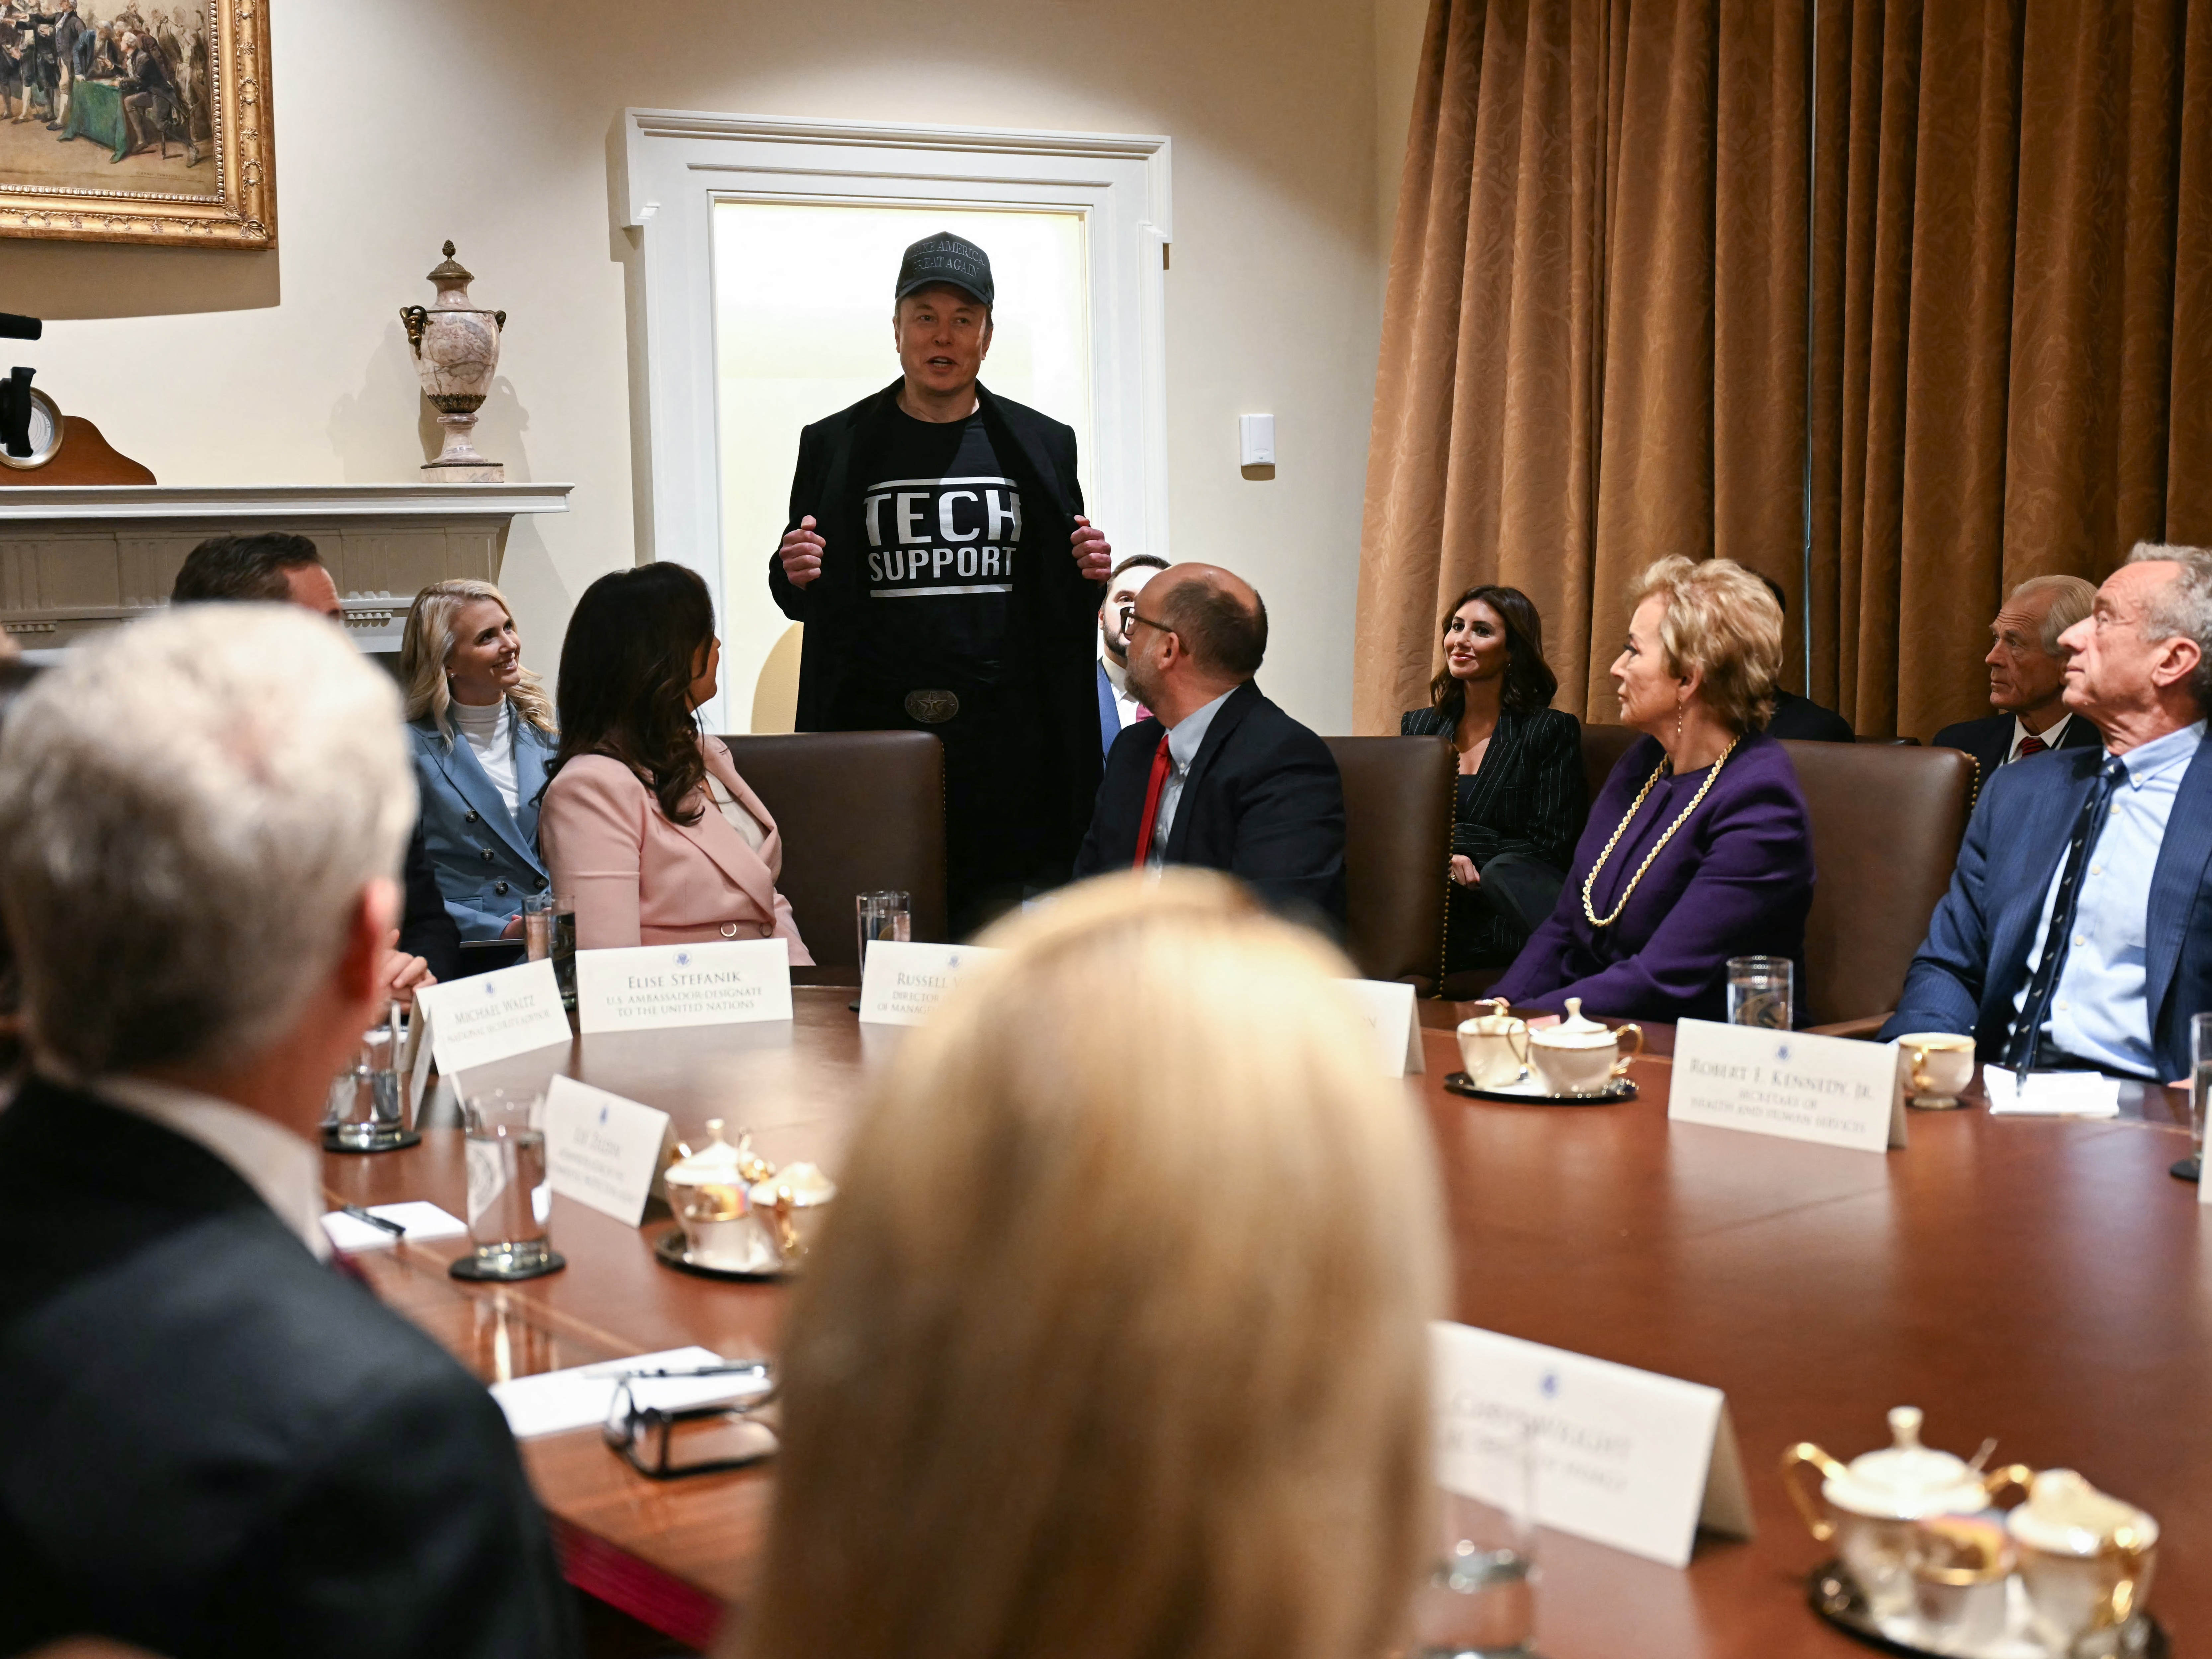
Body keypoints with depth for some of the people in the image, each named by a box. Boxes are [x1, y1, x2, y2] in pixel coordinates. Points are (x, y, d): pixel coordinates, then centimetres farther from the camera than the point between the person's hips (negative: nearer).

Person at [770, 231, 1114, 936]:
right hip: (875, 737, 0)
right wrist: (793, 576, -8)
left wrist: (1092, 578, -5)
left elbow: (1064, 600, 17)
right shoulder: (835, 446, 9)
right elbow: (800, 598, 14)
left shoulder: (1041, 446, 11)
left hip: (1009, 746, 1)